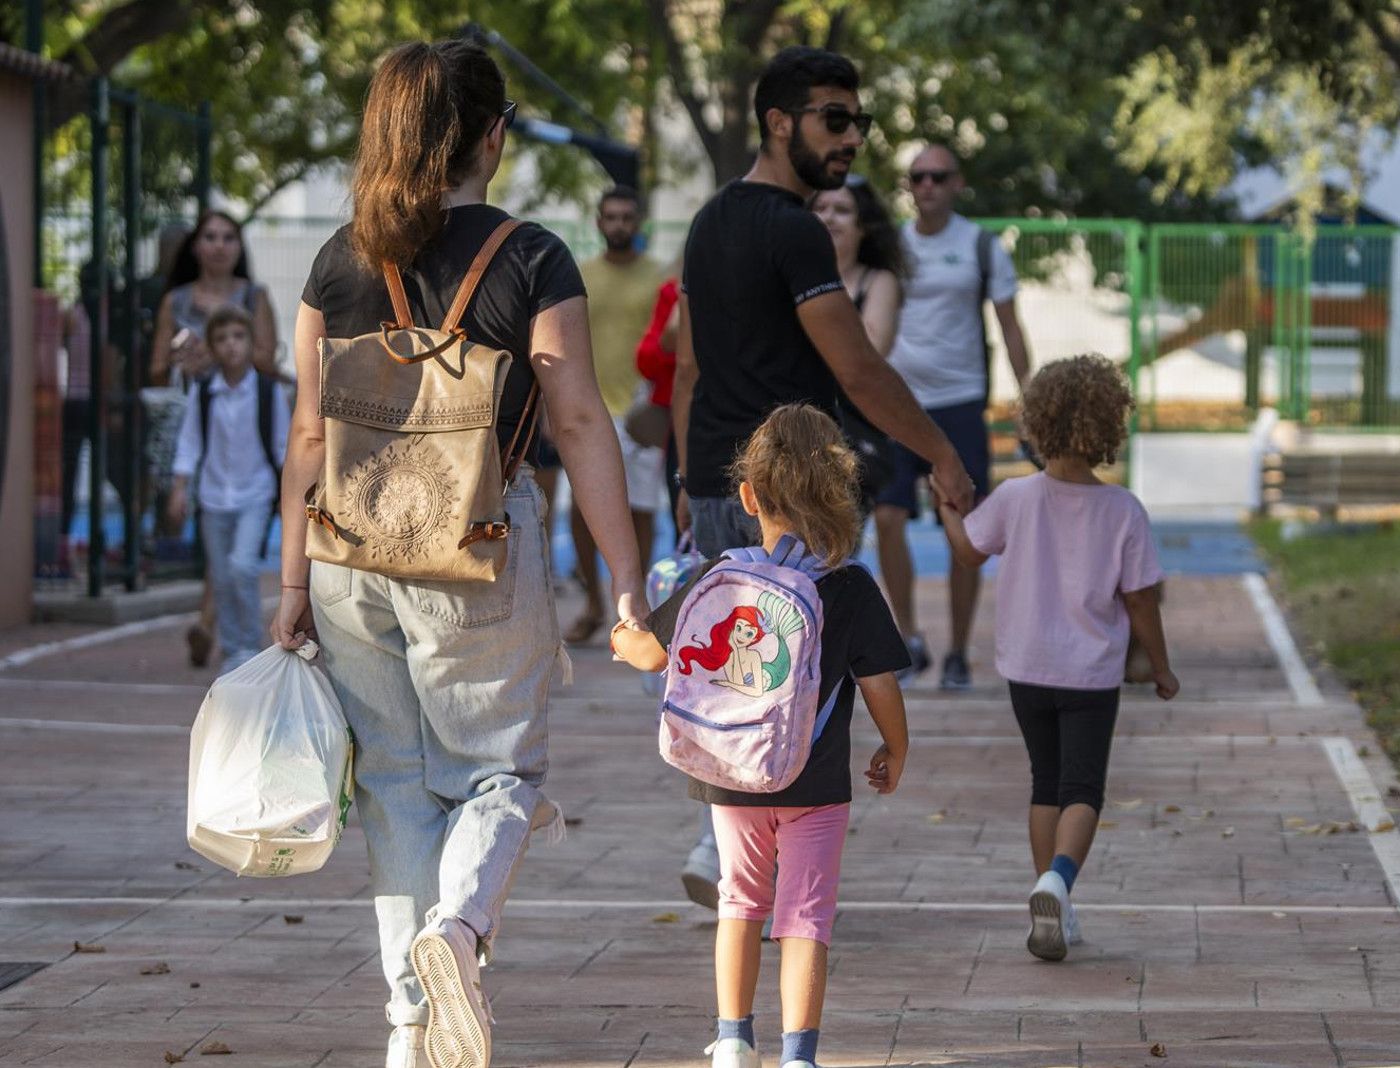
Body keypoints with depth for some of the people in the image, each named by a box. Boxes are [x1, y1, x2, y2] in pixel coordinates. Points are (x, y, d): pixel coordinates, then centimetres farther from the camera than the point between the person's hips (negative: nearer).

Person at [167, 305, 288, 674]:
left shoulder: (268, 391, -6)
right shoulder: (203, 394, -2)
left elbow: (282, 444, 2)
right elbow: (190, 443, 4)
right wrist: (180, 488, -1)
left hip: (254, 495, -3)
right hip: (215, 495, 3)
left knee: (243, 566, -18)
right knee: (221, 578, 6)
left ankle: (251, 646, -5)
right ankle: (232, 650, 18)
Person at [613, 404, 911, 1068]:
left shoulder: (715, 579, -5)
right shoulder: (851, 588, -11)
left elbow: (656, 654, 7)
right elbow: (880, 685, -8)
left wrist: (623, 641, 30)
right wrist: (895, 752, 9)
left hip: (730, 782, 3)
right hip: (817, 787, -2)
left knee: (741, 899, 21)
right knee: (805, 915, 2)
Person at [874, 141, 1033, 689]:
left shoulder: (982, 248, 1)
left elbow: (1010, 329, 4)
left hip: (961, 401, -1)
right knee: (887, 518, -10)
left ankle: (958, 654, 10)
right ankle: (910, 638, 1)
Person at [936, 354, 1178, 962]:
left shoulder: (1015, 499, -11)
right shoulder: (1124, 513, -12)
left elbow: (968, 551, 8)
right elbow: (1140, 602, -6)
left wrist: (947, 505, 27)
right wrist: (1161, 669, 8)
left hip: (1027, 668, 2)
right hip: (1092, 673, -2)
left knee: (1047, 782, 16)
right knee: (1082, 789, 1)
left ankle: (1051, 897, 16)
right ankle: (1058, 877, -25)